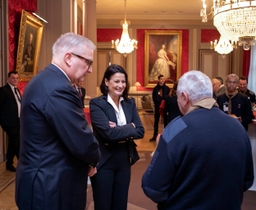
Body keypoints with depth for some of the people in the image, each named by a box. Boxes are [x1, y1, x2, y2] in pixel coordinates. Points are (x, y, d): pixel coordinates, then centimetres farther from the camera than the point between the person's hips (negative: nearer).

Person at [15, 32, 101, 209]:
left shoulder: (43, 81, 8)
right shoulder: (58, 89, -25)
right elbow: (83, 143, -25)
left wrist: (87, 160, 5)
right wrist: (93, 160, -4)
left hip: (41, 181, 10)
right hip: (51, 187, -10)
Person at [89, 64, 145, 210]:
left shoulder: (130, 103, 4)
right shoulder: (96, 104, -13)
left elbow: (140, 131, -4)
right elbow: (108, 133, -23)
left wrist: (119, 131, -18)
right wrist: (130, 128, -12)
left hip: (124, 162, 5)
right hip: (103, 163, -5)